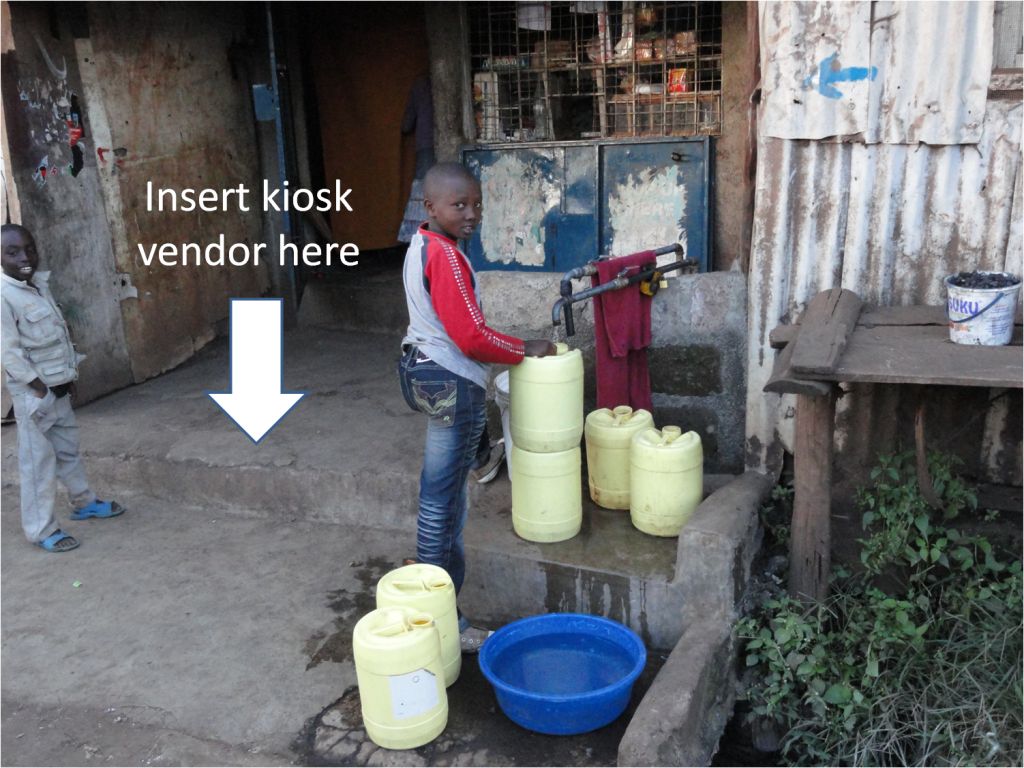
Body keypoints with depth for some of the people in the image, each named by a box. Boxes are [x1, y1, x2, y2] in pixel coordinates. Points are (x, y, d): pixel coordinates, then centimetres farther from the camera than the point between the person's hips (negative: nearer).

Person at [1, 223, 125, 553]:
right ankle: (41, 530, 9)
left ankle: (85, 502, 38)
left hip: (59, 389, 8)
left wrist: (69, 378, 13)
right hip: (33, 394, -8)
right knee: (38, 462, -1)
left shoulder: (40, 285, 8)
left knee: (68, 450, 22)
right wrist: (40, 390, -18)